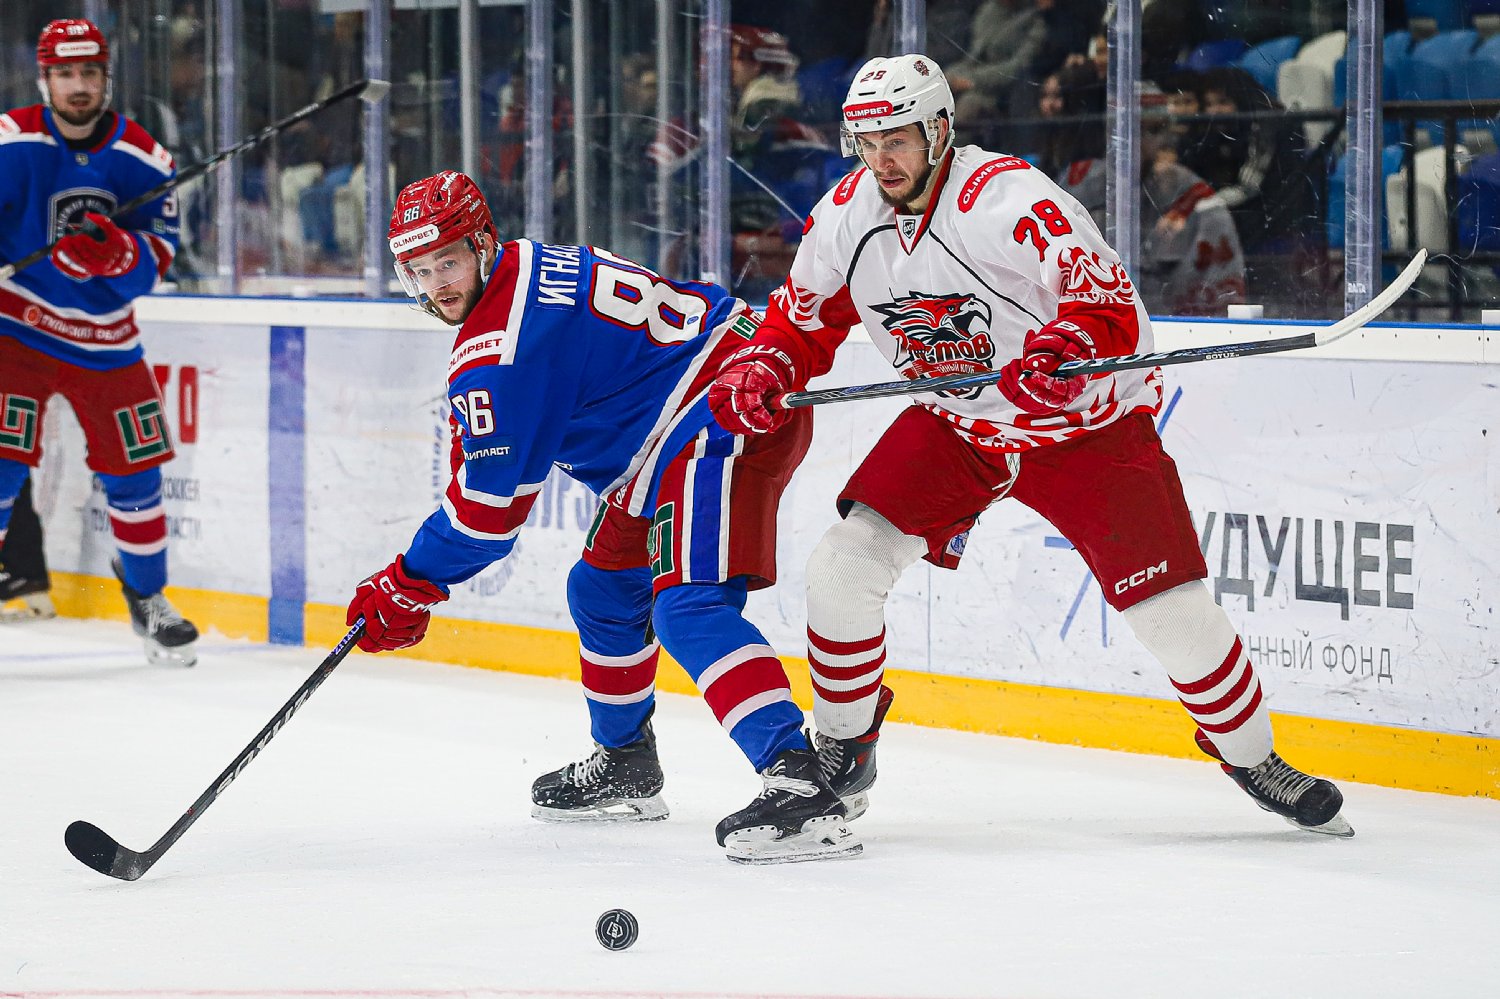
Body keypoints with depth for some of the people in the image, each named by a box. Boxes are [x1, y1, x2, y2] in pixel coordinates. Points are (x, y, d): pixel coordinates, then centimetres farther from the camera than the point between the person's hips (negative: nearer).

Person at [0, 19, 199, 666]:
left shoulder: (145, 160, -3)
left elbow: (157, 260, -7)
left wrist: (117, 251, -27)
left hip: (105, 339, 4)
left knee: (134, 470, 7)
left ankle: (147, 598, 26)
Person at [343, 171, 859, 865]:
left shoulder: (501, 341, -18)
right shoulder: (526, 268, 14)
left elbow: (495, 495, -16)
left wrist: (410, 585, -6)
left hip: (722, 418, -11)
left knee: (689, 609, -25)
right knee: (603, 589, 23)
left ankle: (800, 786, -37)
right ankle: (625, 766, 42)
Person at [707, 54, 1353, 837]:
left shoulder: (1011, 200, -27)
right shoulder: (846, 215, -7)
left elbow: (1113, 311, -33)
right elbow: (805, 318, 8)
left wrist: (1068, 346, -53)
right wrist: (763, 373, -11)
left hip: (1085, 424, -5)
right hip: (953, 426, 5)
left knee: (1171, 608, -10)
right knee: (843, 564, -11)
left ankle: (1253, 757, 14)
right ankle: (841, 755, 8)